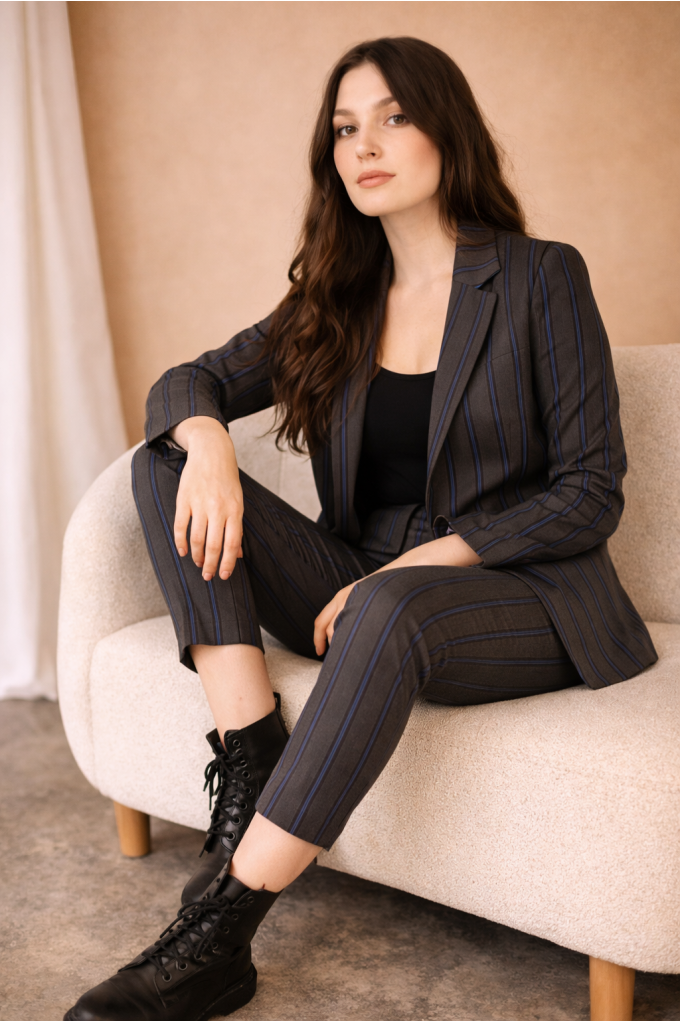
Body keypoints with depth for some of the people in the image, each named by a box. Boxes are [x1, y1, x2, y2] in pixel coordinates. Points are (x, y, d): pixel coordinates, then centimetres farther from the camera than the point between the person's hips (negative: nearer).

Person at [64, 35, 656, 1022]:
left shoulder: (541, 279, -4)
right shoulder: (338, 299, 10)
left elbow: (592, 492, -7)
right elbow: (186, 381, 10)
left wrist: (419, 563, -17)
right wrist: (207, 440, -16)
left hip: (519, 599, -5)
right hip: (365, 589, 5)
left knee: (393, 609, -40)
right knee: (164, 463, -11)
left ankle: (215, 937, -32)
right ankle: (251, 755, -24)